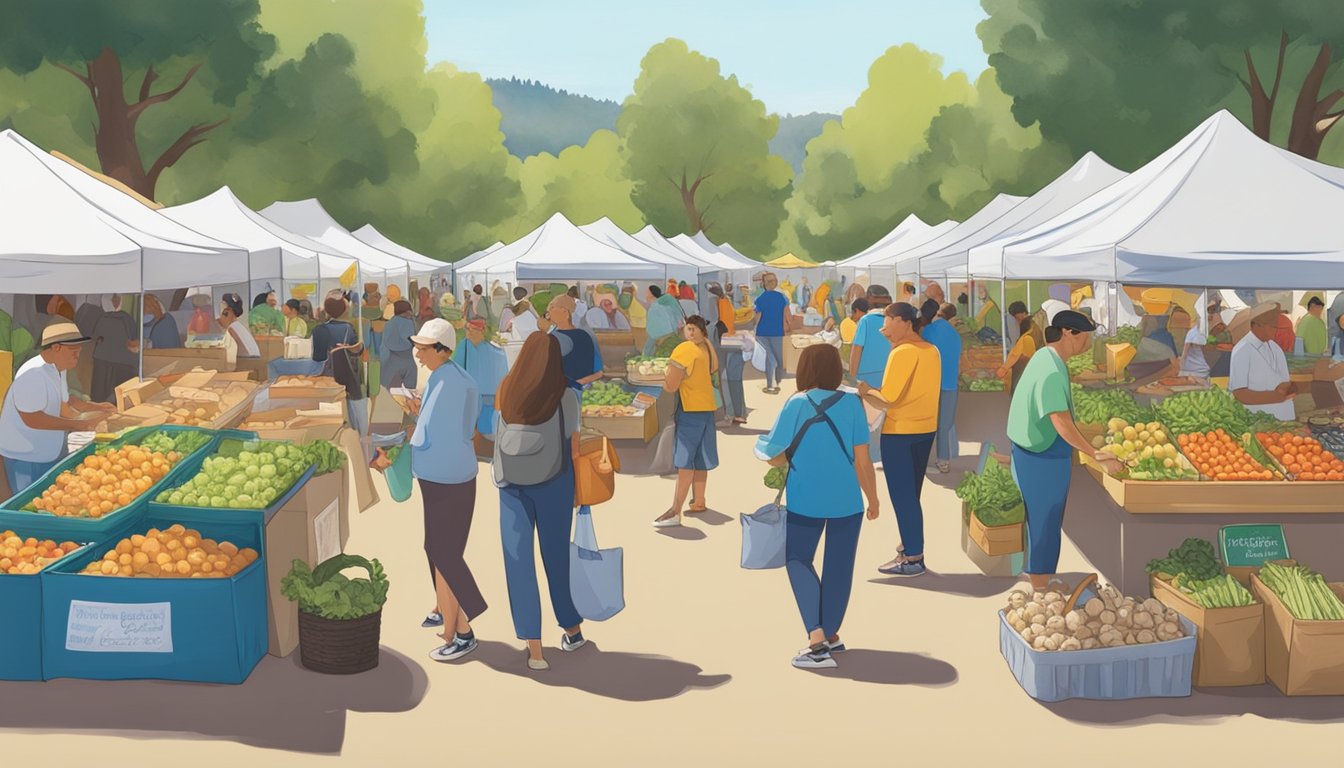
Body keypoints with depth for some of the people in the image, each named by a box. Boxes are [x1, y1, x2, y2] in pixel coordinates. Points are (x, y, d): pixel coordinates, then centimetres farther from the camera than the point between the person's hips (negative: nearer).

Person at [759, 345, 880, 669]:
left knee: (799, 561, 12)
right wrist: (873, 499, 8)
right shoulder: (851, 403, -4)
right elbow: (862, 460, -4)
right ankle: (830, 636, 26)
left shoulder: (796, 404, -7)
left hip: (805, 500, -1)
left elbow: (775, 457, -8)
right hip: (846, 502, 2)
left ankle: (817, 638, -2)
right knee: (838, 568, 15)